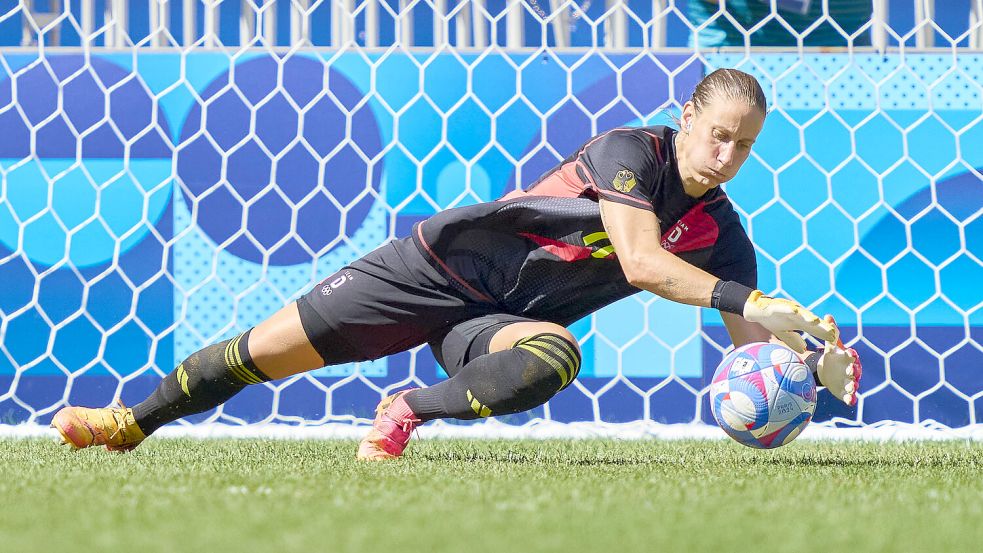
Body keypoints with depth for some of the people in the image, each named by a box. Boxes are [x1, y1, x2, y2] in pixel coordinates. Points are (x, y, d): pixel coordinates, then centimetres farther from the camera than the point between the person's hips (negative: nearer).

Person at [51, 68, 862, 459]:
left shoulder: (722, 236, -2)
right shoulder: (632, 151, -18)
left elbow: (753, 349, -2)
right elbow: (641, 260, -34)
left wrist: (815, 363, -24)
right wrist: (747, 301, -40)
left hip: (504, 320, 3)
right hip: (447, 265, -3)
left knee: (553, 358, -36)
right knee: (271, 351, -3)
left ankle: (408, 412, -20)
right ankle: (134, 422, 19)